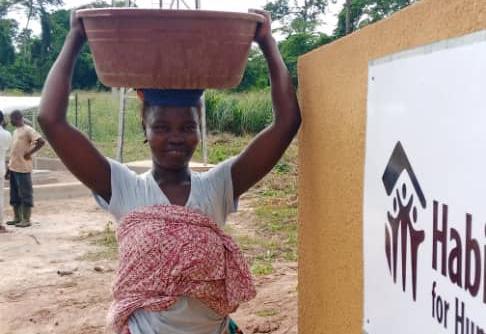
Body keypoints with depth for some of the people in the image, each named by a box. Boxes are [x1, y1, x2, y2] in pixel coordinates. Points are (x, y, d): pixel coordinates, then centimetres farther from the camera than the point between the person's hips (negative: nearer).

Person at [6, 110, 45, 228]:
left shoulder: (28, 130, -10)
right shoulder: (15, 131, 17)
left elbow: (41, 141, -21)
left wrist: (30, 153, -16)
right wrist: (9, 165, 19)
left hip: (23, 168, -9)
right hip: (13, 168, 9)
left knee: (25, 194, -4)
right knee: (14, 194, 12)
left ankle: (26, 220, -1)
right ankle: (17, 218, 20)